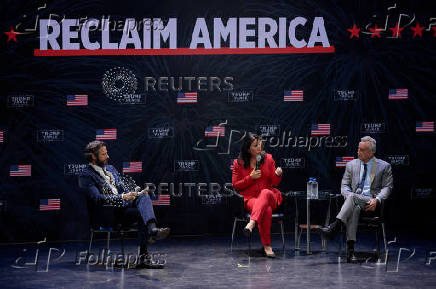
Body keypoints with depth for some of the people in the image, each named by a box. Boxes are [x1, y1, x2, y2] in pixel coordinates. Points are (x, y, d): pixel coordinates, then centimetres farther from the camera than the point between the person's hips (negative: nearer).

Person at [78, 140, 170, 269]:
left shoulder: (110, 168, 24)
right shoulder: (86, 176, -2)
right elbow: (98, 199, -15)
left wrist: (133, 194, 1)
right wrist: (122, 197, -21)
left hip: (123, 205, 7)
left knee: (144, 196, -25)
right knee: (141, 213, -30)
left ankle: (152, 229, -47)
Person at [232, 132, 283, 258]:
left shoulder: (268, 158, 7)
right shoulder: (238, 163, 3)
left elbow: (274, 183, 10)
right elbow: (236, 185, 5)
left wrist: (278, 175, -14)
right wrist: (251, 178, -9)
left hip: (269, 196, 2)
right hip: (250, 198, -2)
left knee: (265, 192, -39)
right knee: (266, 210, -37)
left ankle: (252, 223, -55)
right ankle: (267, 246, -40)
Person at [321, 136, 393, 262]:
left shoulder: (384, 166, 10)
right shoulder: (351, 165, 19)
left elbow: (387, 187, 3)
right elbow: (344, 185, 15)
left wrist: (376, 200, -16)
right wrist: (348, 194, -9)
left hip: (371, 202, -2)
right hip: (353, 202, 2)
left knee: (353, 197, -35)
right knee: (355, 209, -36)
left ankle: (335, 226, -47)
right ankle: (350, 249, -46)